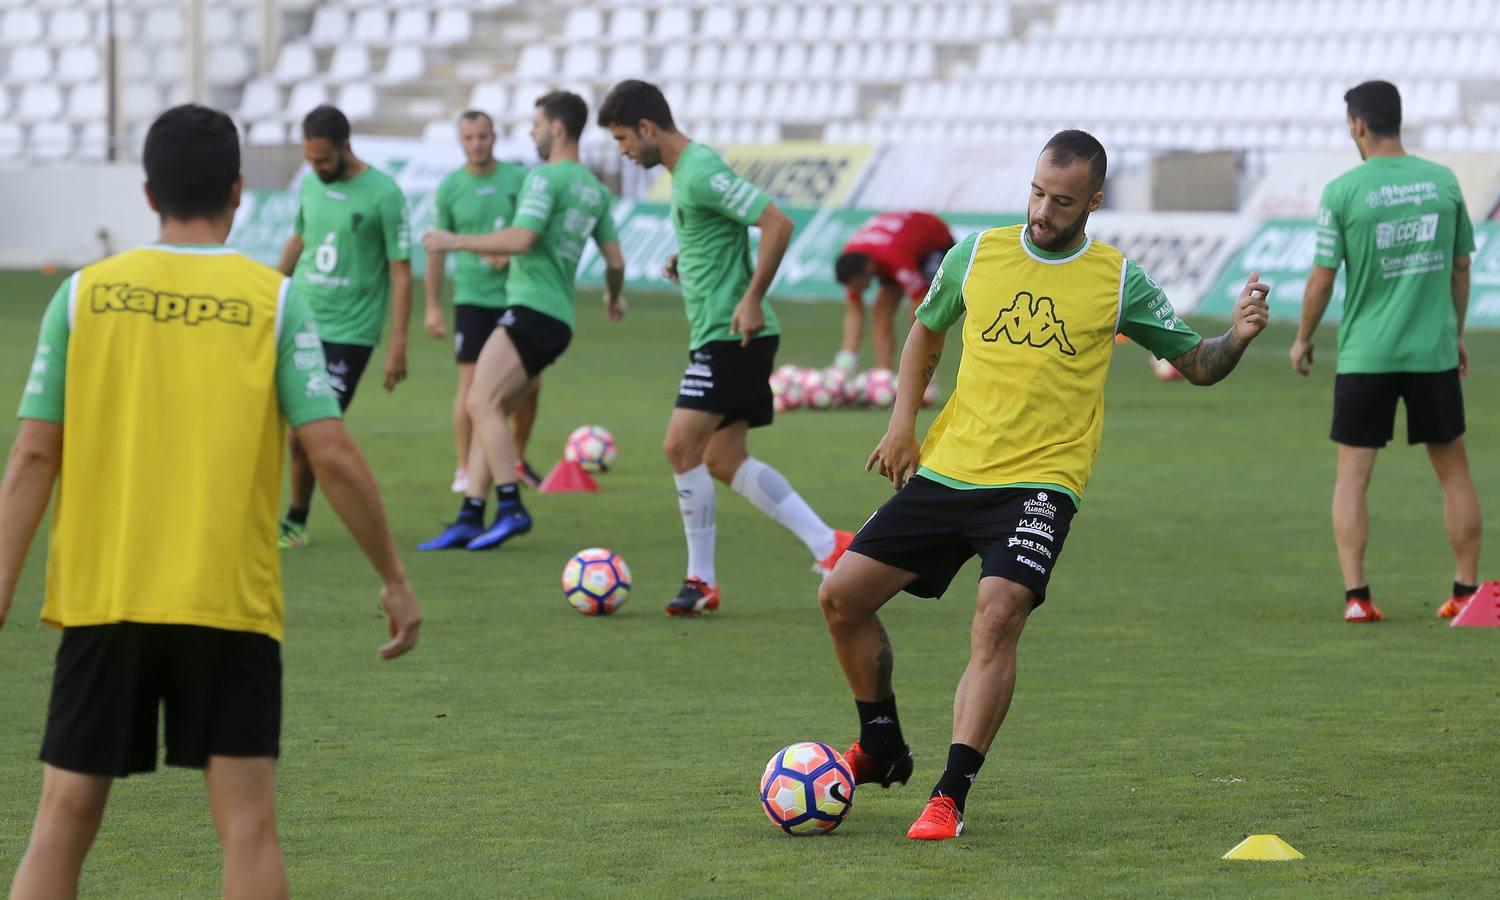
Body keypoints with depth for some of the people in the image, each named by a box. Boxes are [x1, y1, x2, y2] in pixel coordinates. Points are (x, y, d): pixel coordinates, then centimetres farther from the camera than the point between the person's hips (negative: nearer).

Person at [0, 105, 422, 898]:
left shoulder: (84, 294, 2)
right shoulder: (274, 301, -2)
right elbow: (333, 457, -6)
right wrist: (394, 579, 4)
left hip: (99, 599, 2)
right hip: (231, 603, -2)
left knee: (64, 822, 7)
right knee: (247, 826, 1)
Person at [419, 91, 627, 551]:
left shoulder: (545, 177, -9)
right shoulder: (595, 190, 18)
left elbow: (521, 239, -19)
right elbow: (615, 261, 21)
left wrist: (454, 241, -9)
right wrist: (614, 298, 42)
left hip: (532, 310, -10)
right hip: (559, 320, 10)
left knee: (483, 403, -17)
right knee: (488, 411, 9)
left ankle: (511, 507, -25)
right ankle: (470, 518, 4)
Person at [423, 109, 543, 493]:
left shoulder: (518, 178, 2)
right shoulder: (450, 187, 1)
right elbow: (438, 249, 5)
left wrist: (510, 252, -17)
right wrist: (432, 306, 3)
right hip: (473, 298, -2)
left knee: (529, 384, 2)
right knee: (470, 383, -8)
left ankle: (518, 460, 22)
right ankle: (465, 469, 0)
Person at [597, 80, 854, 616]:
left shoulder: (701, 174, -17)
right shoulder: (684, 170, 15)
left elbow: (778, 224, -22)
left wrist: (752, 299, -22)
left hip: (731, 336, -11)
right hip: (718, 336, 11)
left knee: (682, 447, -12)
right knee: (724, 461, 10)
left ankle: (701, 580, -4)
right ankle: (827, 546, 10)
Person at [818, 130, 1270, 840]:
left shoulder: (1119, 282, 1)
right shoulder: (976, 254, 6)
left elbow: (1196, 365, 9)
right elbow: (926, 331, 23)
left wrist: (1236, 339, -13)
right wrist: (903, 420, 10)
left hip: (1039, 482, -4)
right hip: (945, 472, 4)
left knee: (998, 615, -26)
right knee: (841, 595, 0)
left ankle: (950, 795, -21)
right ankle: (881, 748, 23)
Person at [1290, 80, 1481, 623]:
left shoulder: (1343, 191, -8)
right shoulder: (1444, 182, 1)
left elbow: (1322, 277, -4)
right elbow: (1460, 267, 10)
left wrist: (1303, 339, 10)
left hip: (1365, 354, -2)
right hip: (1434, 351, 2)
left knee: (1352, 475, 4)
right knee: (1453, 468, 14)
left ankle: (1356, 595, -5)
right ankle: (1467, 591, 15)